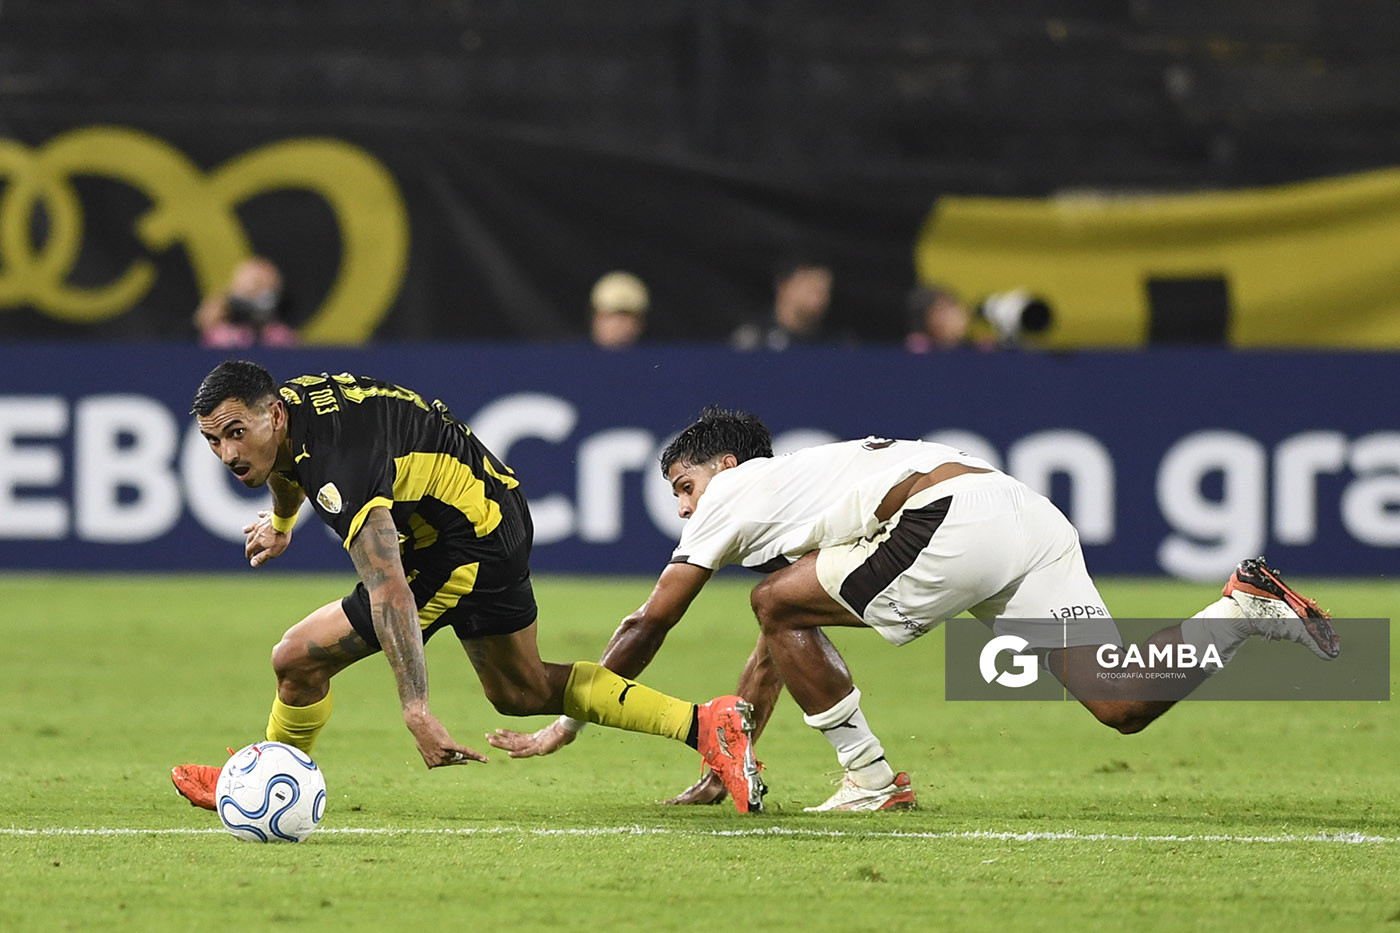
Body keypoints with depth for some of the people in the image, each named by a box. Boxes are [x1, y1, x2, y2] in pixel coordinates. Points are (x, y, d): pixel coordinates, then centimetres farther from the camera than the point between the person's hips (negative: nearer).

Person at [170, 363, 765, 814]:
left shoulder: (343, 467, -34)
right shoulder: (289, 398, -6)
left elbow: (389, 592, -42)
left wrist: (416, 711, -48)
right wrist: (280, 521, 43)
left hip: (467, 550, -10)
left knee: (298, 659, -7)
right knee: (521, 691, 22)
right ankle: (705, 724, 19)